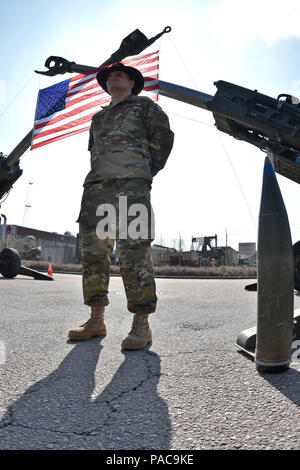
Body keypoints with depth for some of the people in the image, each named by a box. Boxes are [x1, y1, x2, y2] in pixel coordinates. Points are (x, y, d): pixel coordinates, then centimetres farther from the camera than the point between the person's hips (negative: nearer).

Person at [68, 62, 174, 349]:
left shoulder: (144, 105, 18)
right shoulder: (98, 118, 33)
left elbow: (164, 135, 8)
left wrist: (148, 172, 5)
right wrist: (99, 180, 15)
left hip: (131, 182, -6)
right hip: (96, 185, 6)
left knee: (134, 250, -16)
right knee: (93, 250, -2)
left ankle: (141, 325, -11)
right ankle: (96, 320, 6)